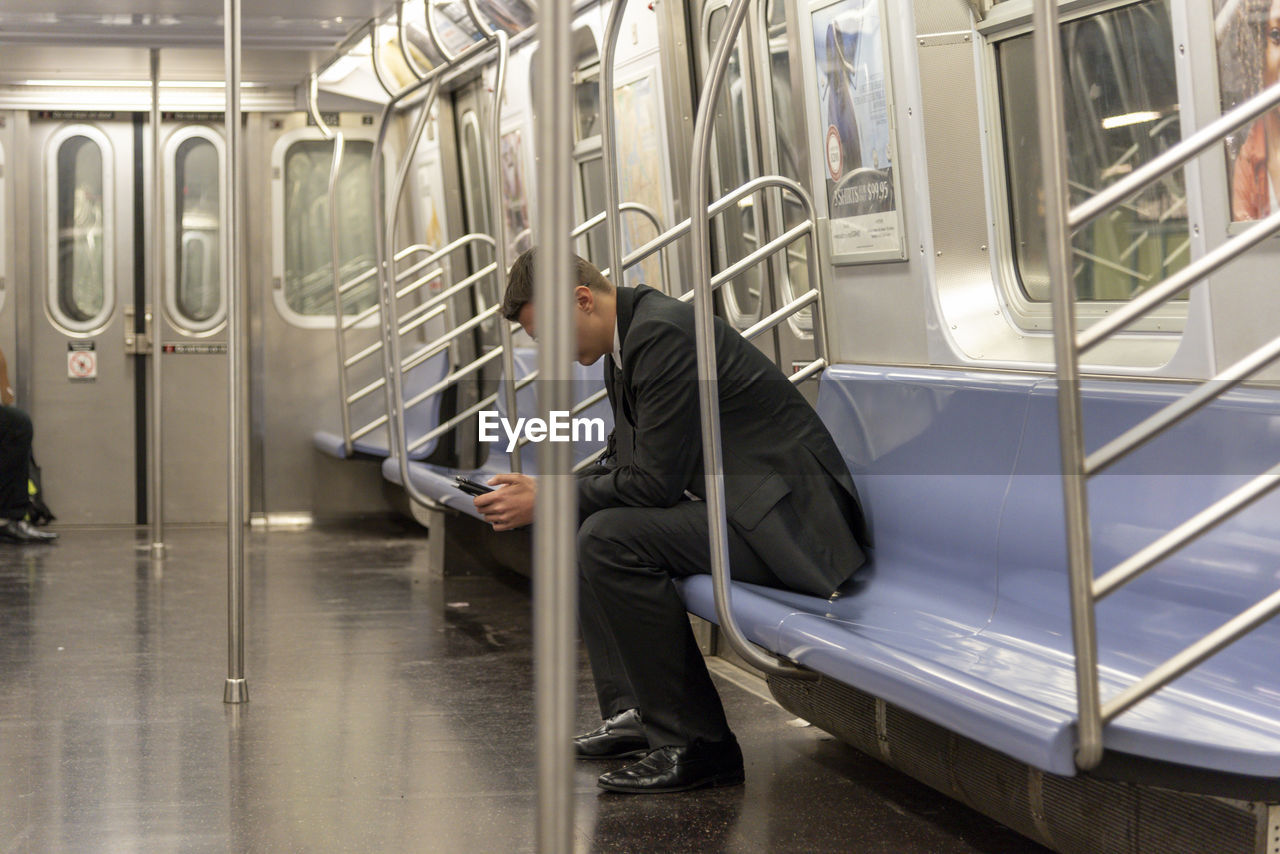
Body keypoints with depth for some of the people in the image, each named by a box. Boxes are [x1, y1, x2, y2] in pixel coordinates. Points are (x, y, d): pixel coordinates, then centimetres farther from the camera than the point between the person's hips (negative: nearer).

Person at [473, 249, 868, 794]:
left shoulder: (663, 332, -20)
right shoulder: (630, 334, 12)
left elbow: (655, 482, -22)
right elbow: (624, 461, 19)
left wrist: (547, 502, -13)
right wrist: (549, 494, 2)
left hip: (785, 519, -11)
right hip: (737, 503, 11)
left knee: (609, 539, -25)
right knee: (578, 525, 14)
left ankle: (697, 747, -16)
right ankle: (634, 710, 12)